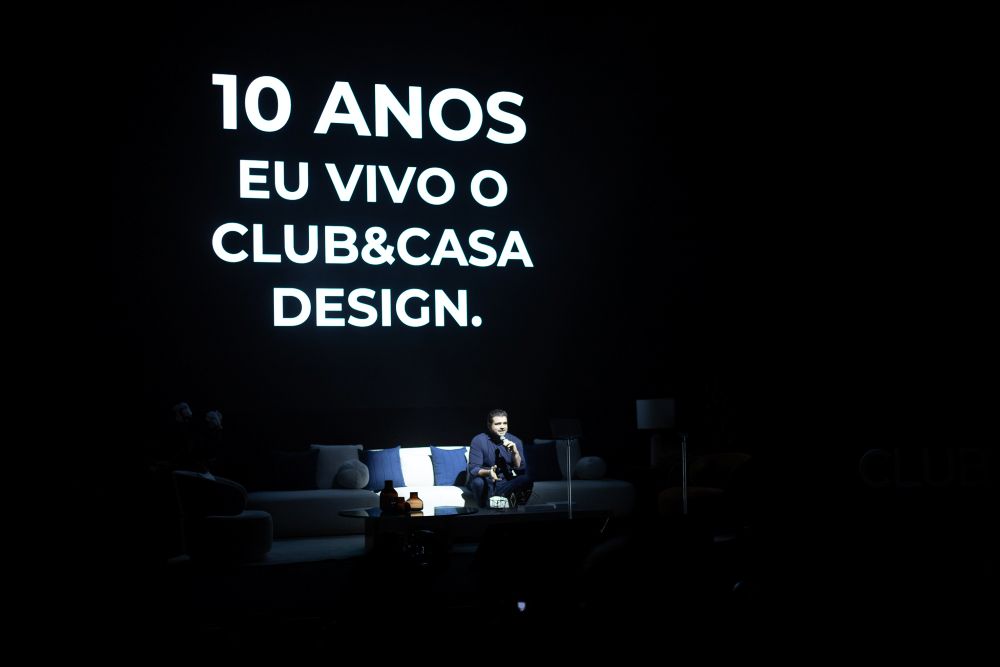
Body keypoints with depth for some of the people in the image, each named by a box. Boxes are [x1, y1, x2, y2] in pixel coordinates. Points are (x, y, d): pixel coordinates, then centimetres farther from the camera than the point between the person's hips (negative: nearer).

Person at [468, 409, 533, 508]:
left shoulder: (515, 441, 1)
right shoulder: (478, 441, -7)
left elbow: (521, 470, -3)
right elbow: (473, 469, -14)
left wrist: (515, 453, -20)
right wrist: (488, 472, -35)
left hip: (505, 484, 2)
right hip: (486, 484, -2)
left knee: (526, 480, -25)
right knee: (478, 482, -36)